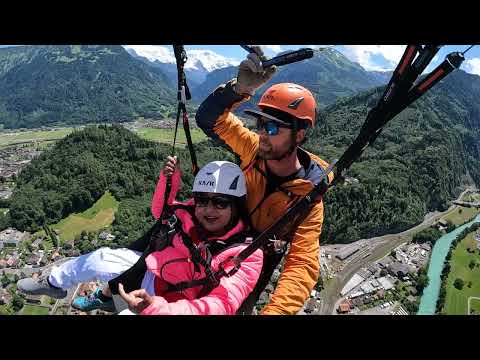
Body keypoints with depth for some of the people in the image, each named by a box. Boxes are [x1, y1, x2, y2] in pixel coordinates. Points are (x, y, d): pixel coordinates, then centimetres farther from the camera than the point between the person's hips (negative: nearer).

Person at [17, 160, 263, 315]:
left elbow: (220, 305, -38)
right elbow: (161, 212, 8)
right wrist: (168, 180, -12)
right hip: (152, 268, 6)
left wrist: (155, 307, -50)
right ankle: (53, 283, 39)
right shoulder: (189, 214, -13)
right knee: (99, 259, 8)